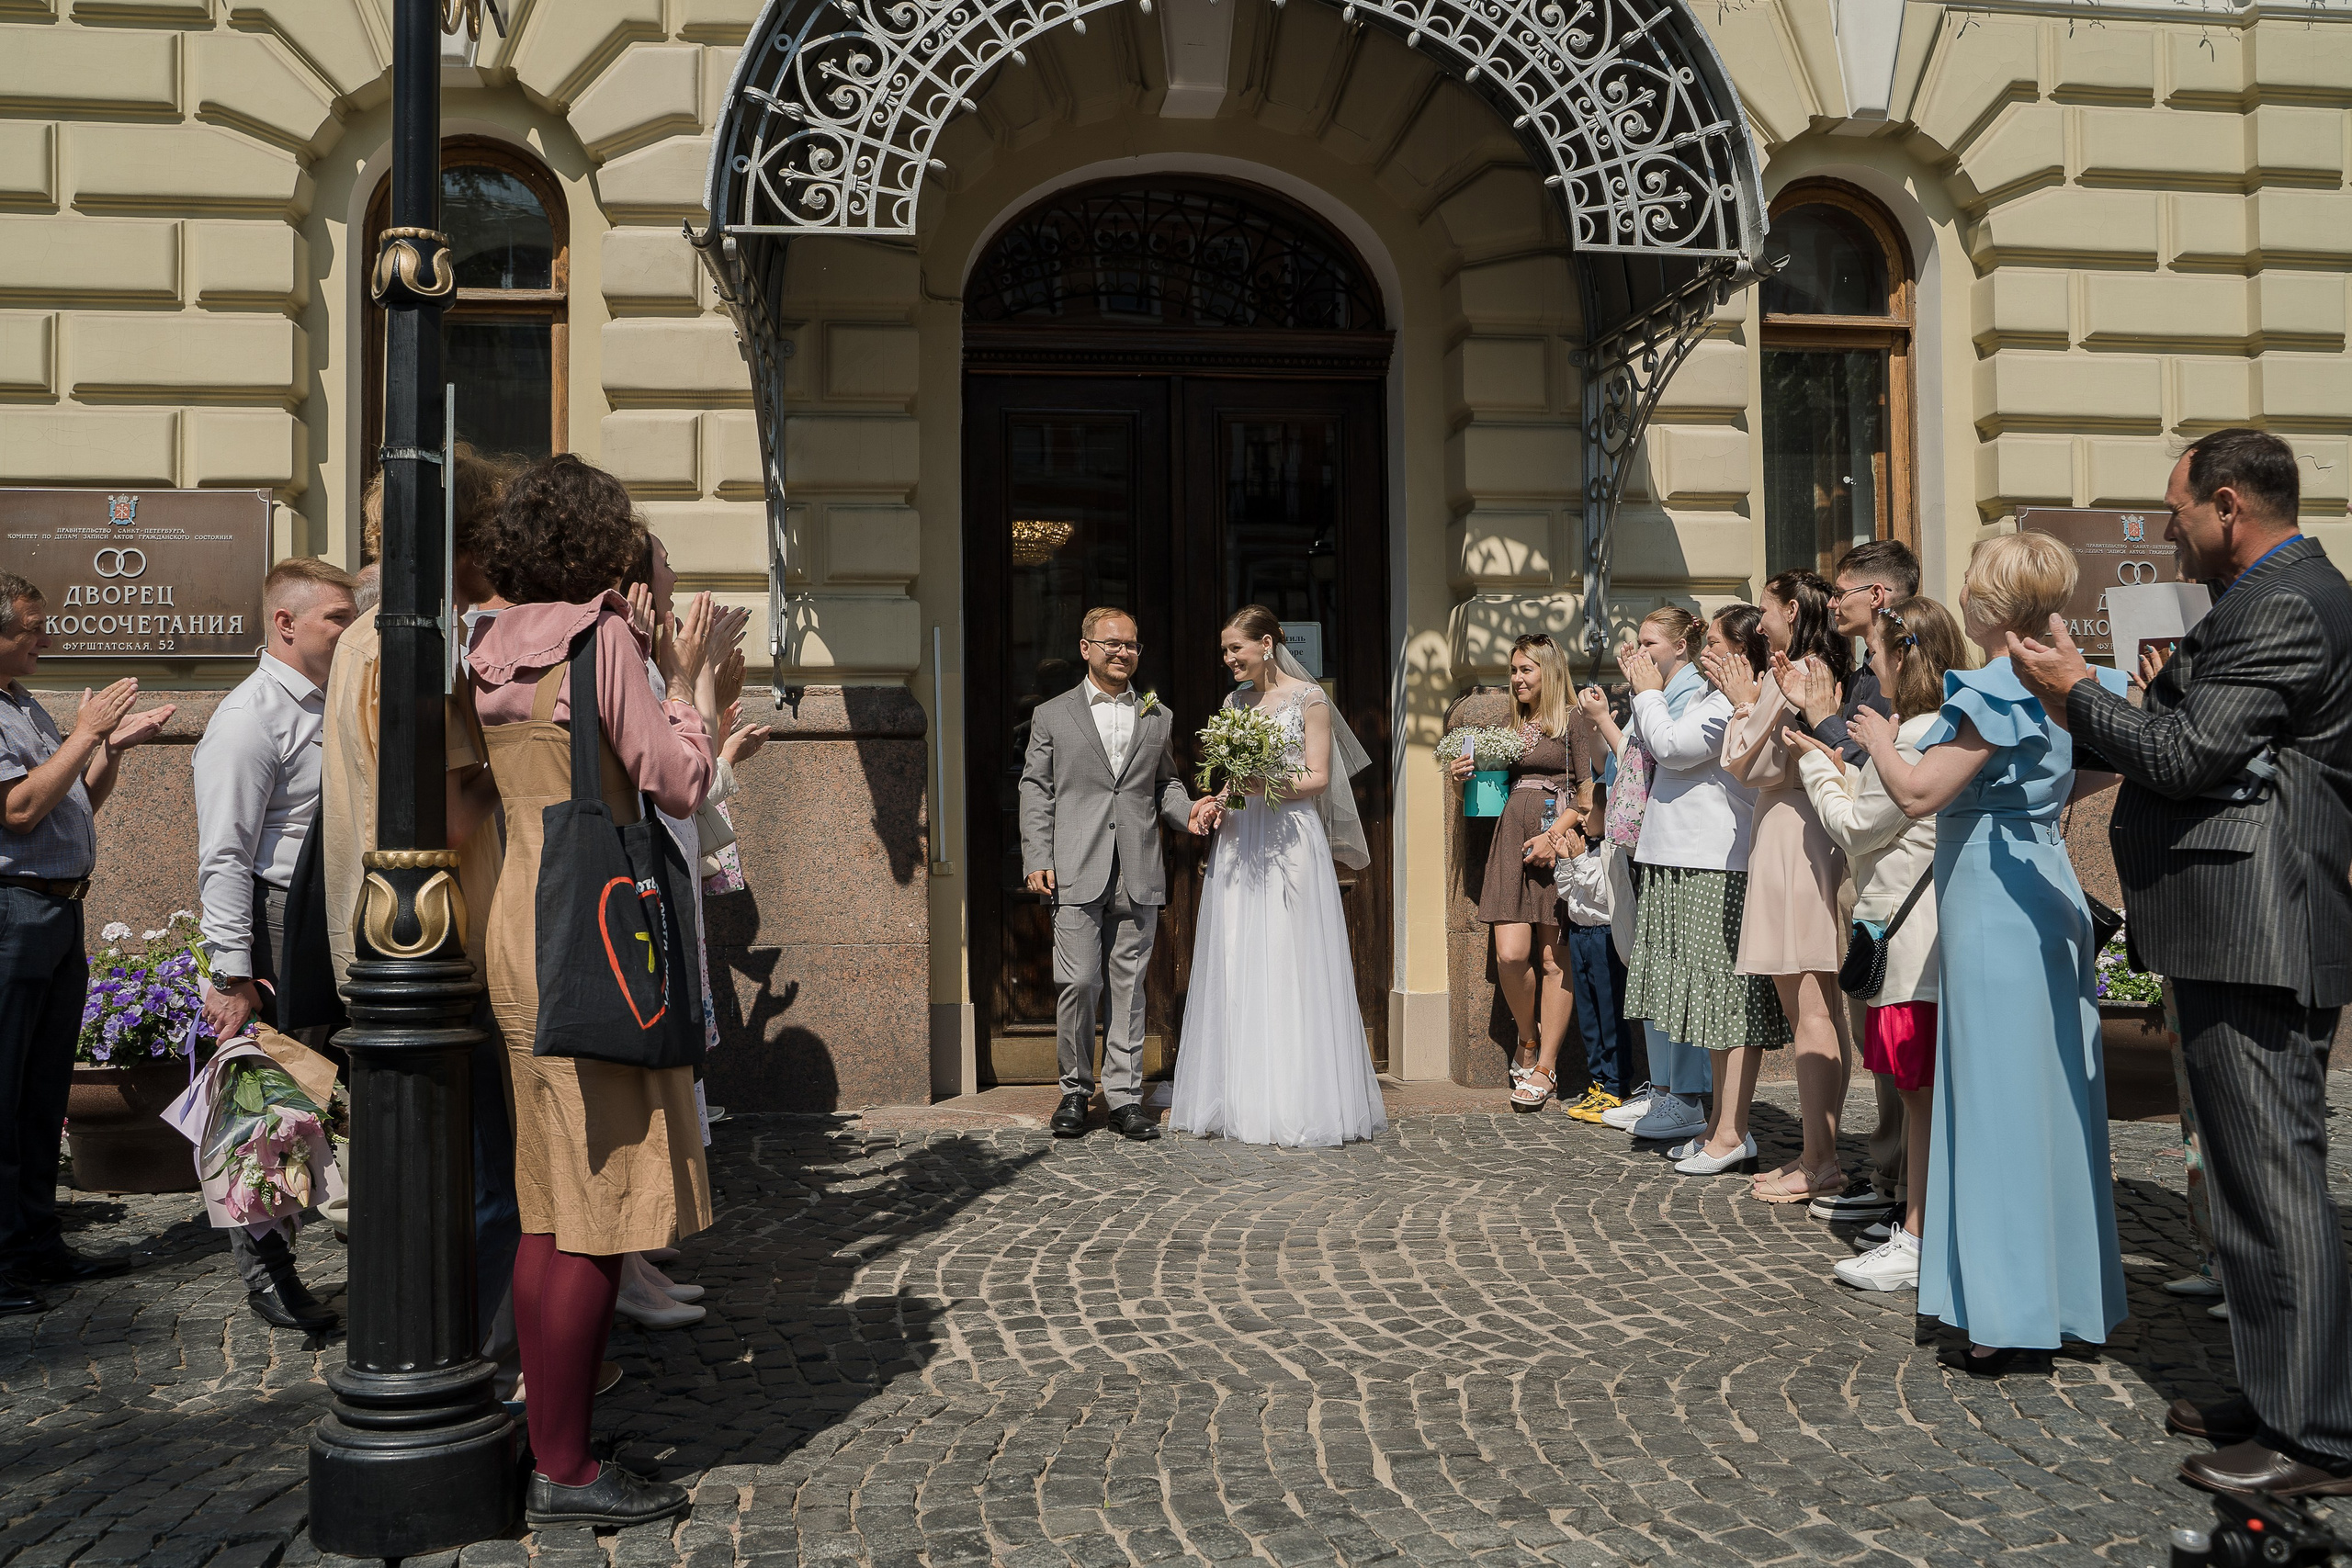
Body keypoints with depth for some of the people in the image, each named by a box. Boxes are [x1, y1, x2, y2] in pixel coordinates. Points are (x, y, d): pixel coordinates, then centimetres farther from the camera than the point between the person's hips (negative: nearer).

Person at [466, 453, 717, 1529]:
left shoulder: (496, 652, 11)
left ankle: (550, 1442, 25)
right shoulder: (600, 640, -11)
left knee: (550, 1206, 15)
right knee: (598, 1210, -2)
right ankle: (564, 1473, 5)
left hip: (522, 925, 9)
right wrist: (681, 679, 3)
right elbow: (678, 784, -10)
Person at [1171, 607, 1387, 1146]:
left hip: (1290, 843, -5)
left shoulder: (1309, 698, -2)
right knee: (1236, 968, 3)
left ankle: (1297, 1105, 2)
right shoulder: (1234, 701, 15)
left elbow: (1318, 778, -6)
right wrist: (1216, 802, -1)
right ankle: (1240, 1099, 10)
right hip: (1238, 843, 6)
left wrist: (1267, 787, -21)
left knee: (1288, 967, -5)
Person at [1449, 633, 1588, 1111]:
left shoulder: (1571, 722, 1)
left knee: (1553, 959, -2)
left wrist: (1555, 834, -15)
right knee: (1510, 954, -8)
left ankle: (1544, 1067, 5)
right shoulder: (1511, 727, 20)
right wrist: (1471, 775, 9)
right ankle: (1528, 1041, 17)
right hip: (1511, 840, 5)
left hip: (1558, 842, -5)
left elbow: (1589, 793, -5)